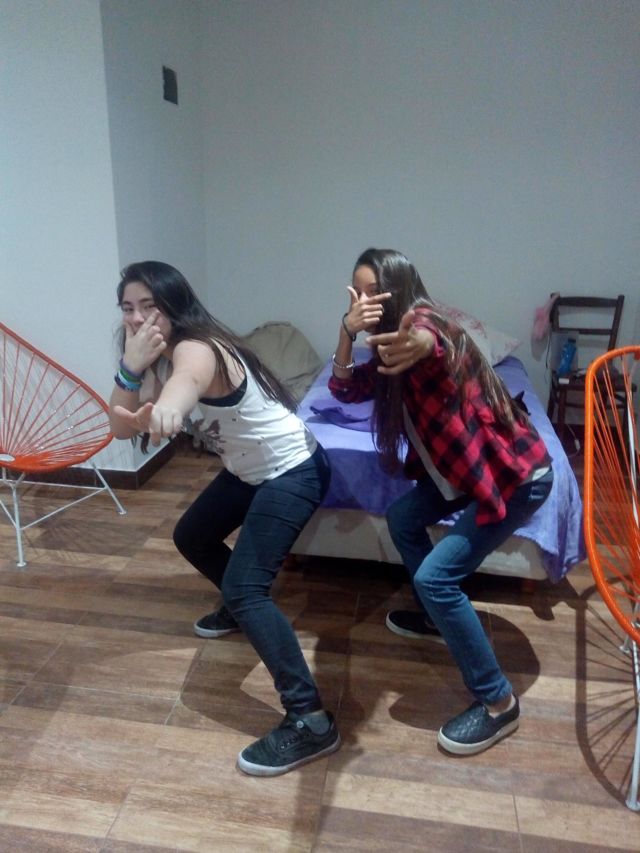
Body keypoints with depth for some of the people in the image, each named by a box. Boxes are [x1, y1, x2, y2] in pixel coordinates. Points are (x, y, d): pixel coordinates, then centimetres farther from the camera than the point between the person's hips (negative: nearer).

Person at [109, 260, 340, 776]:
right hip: (249, 469, 10)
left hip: (293, 470, -9)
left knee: (245, 588, -18)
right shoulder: (160, 358, 2)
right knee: (192, 537, 22)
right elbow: (123, 428, -6)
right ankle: (241, 610, 46)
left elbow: (186, 381, -52)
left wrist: (168, 406, -76)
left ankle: (311, 722, -12)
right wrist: (131, 367, -23)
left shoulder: (196, 349, -25)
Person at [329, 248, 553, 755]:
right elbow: (346, 389, -1)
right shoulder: (391, 345, 6)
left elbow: (429, 342, -48)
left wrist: (416, 343, -73)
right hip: (466, 467, 10)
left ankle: (498, 702, 3)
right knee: (403, 519, 18)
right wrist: (347, 332, -18)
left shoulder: (424, 321, -22)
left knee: (435, 576, -14)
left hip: (517, 473, -9)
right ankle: (438, 618, 37)